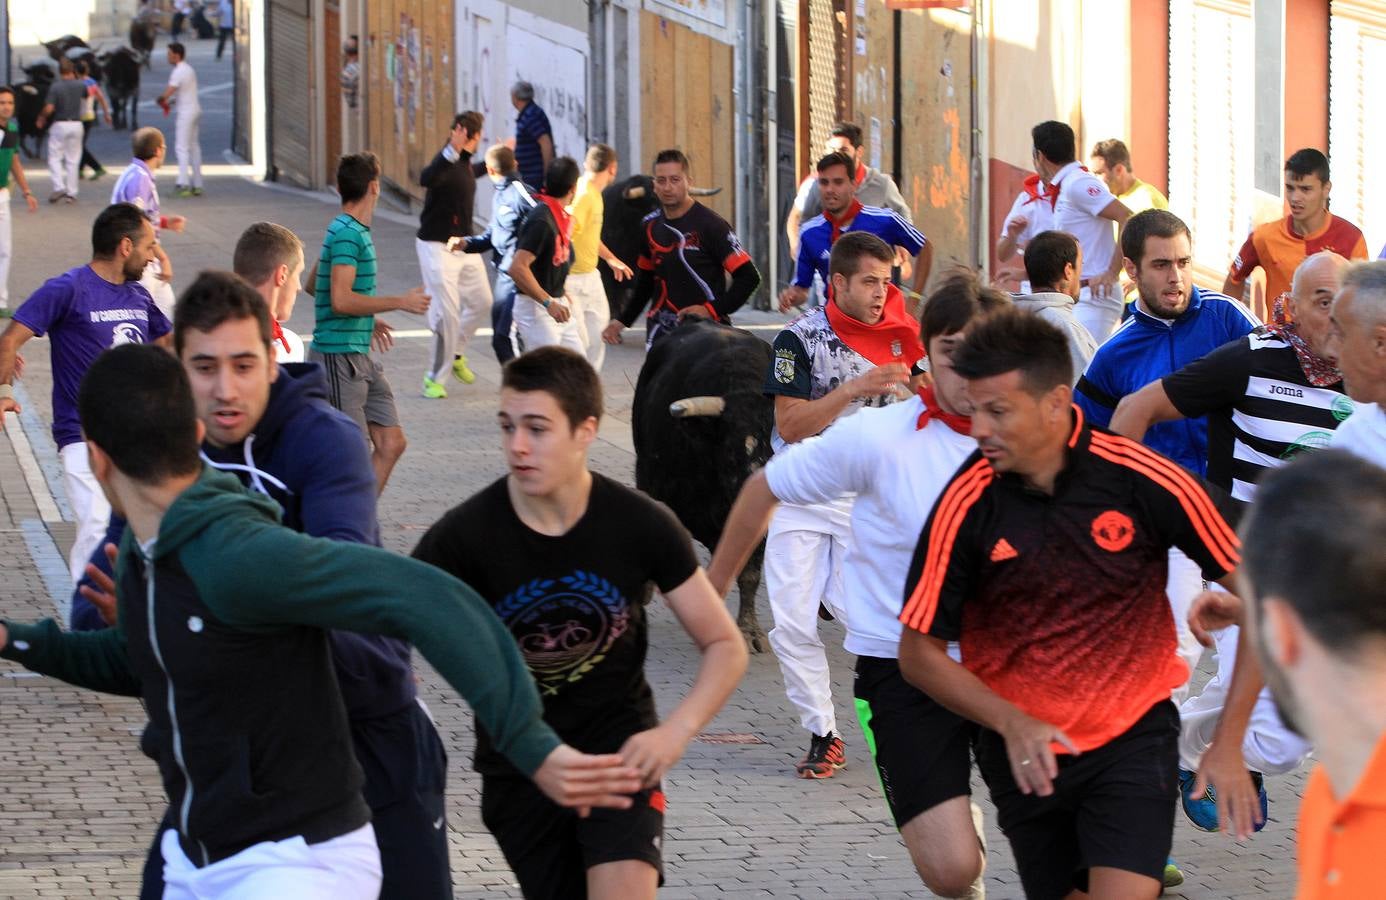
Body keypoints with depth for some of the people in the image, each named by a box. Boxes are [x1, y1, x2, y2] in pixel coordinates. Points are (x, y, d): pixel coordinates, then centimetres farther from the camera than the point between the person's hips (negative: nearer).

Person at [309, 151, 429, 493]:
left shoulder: (348, 230, 15)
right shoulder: (348, 234, -16)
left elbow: (312, 283, 27)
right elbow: (341, 300, -25)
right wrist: (400, 302, -18)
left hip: (359, 357, 10)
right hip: (339, 356, -10)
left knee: (391, 443, 7)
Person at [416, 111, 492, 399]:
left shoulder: (464, 163, 6)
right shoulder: (447, 164, -23)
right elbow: (426, 178, -47)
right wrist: (452, 151, -61)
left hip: (463, 245, 9)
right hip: (438, 247, -9)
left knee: (481, 302, 16)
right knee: (447, 313, -8)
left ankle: (454, 354, 36)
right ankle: (434, 378, 4)